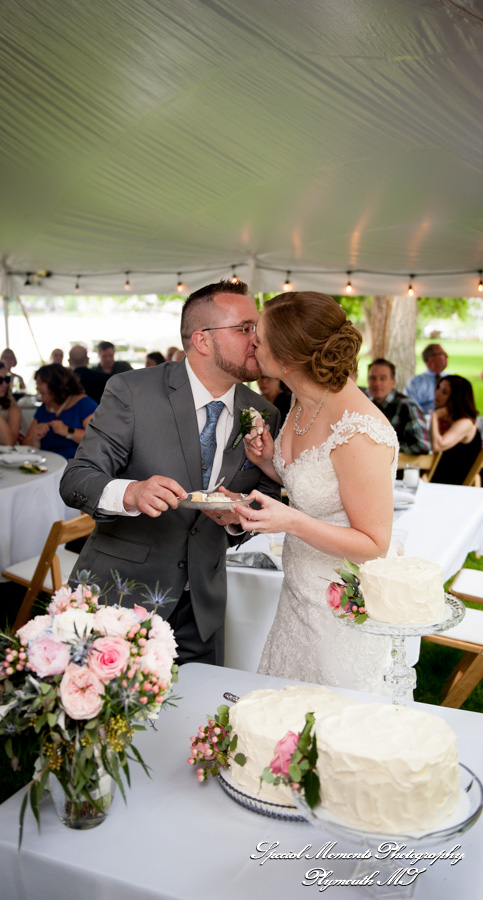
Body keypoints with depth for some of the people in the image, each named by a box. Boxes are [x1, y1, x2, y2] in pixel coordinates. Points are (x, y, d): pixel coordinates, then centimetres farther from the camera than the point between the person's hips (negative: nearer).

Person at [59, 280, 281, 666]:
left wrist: (239, 516, -16)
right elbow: (75, 480, -15)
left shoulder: (264, 415, -1)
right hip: (119, 592, -3)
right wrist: (130, 493, -36)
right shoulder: (131, 391, -14)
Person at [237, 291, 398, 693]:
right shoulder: (304, 403, -2)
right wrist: (270, 463, -8)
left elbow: (374, 544, -22)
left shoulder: (358, 432, -29)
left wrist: (291, 521, -33)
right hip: (299, 592, 8)